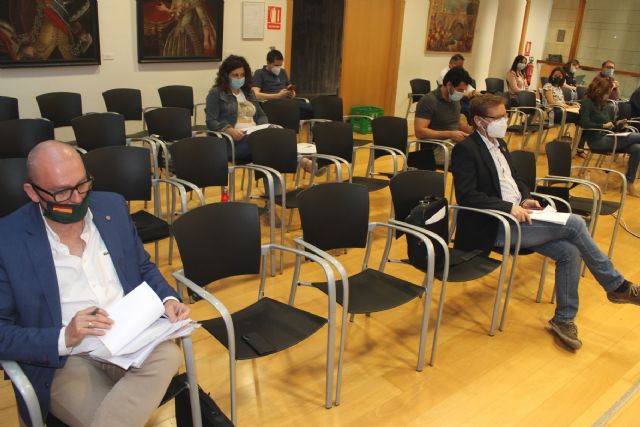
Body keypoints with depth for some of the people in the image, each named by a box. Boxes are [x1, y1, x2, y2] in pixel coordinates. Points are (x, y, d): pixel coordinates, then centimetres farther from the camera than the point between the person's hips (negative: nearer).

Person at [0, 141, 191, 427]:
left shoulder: (112, 206, 4)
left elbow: (144, 269, 16)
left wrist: (168, 300, -5)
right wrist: (63, 338, -23)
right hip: (63, 360, -4)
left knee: (168, 355, -28)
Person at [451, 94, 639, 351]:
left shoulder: (499, 143, 17)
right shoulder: (466, 150, -11)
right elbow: (467, 195, -19)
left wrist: (525, 199, 4)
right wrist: (509, 207, -22)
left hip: (516, 216, 8)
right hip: (493, 227, -8)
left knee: (569, 251, -11)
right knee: (575, 224, -15)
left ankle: (564, 319, 4)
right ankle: (617, 286, 3)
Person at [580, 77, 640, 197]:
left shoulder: (602, 104, 18)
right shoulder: (587, 102, -6)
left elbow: (608, 126, 20)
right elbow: (585, 123, -21)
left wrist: (617, 124, 1)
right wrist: (604, 125, -13)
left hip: (606, 138, 8)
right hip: (597, 141, -8)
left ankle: (629, 185, -9)